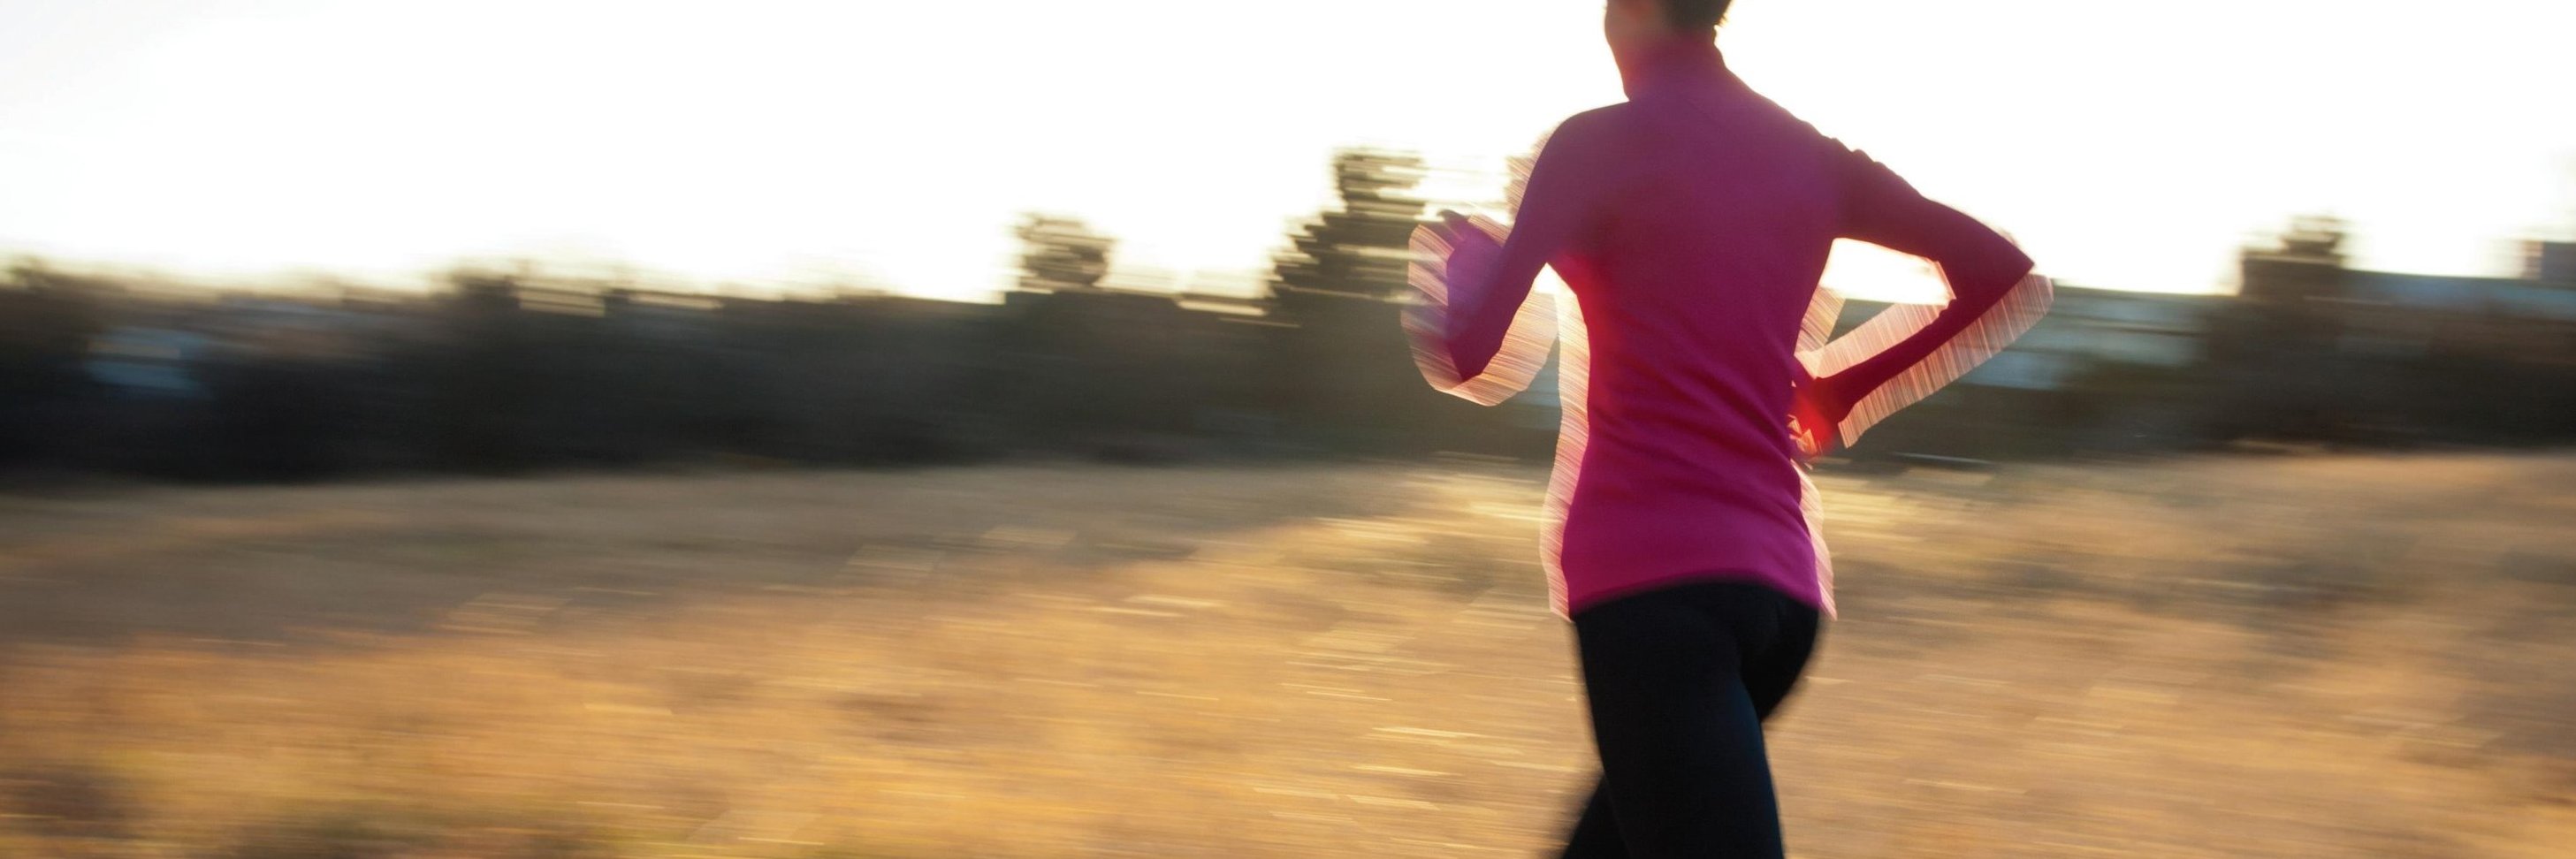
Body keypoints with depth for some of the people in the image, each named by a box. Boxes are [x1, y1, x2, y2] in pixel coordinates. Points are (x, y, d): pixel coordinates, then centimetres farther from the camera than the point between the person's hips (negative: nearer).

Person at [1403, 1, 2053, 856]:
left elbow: (1467, 356, -7)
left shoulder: (1595, 144, -3)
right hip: (1784, 582, 7)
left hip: (1645, 571, -7)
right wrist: (1846, 388, 23)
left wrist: (1462, 248, 15)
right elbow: (2009, 277, 17)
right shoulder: (1810, 159, 13)